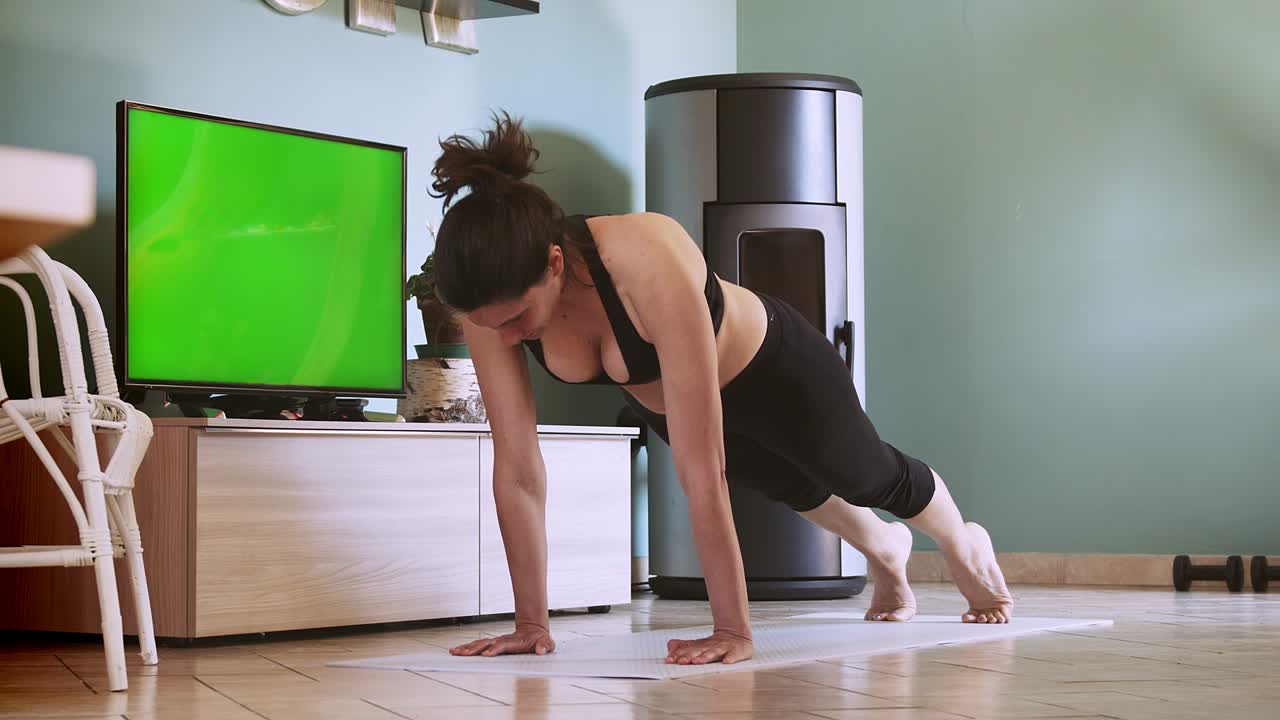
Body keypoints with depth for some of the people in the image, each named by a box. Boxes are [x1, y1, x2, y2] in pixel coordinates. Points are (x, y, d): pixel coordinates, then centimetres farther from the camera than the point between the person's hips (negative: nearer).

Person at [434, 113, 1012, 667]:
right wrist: (531, 621, -24)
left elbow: (700, 471, -46)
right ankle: (884, 551, 68)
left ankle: (965, 548, 62)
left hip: (773, 367, -4)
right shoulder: (491, 294, -33)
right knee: (795, 488, 34)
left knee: (868, 477, 26)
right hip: (661, 402, 5)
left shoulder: (651, 266, -48)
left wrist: (733, 630, -42)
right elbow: (517, 469, -26)